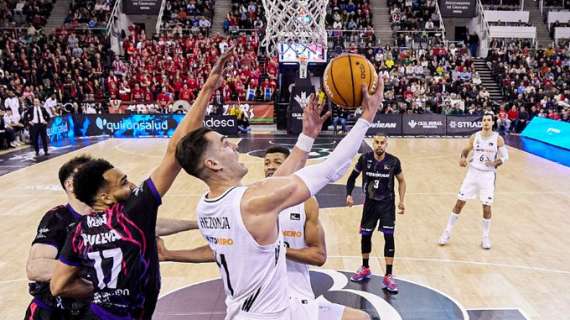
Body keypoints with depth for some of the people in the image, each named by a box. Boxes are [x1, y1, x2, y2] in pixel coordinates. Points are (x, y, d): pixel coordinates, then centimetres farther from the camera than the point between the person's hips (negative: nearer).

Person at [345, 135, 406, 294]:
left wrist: (401, 200, -5)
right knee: (365, 235, 9)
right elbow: (353, 177, 4)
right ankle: (365, 269, 32)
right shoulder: (364, 159, -10)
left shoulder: (393, 161, -12)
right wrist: (349, 194, -7)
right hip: (370, 203, 2)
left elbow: (401, 181, 3)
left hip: (387, 204, -2)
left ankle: (388, 276, 1)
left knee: (389, 237, -7)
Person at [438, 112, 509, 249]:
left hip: (488, 175, -2)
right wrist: (463, 158, -11)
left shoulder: (498, 139, -4)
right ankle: (447, 232, 12)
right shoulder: (475, 137, 2)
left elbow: (505, 156, 0)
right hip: (473, 172, 2)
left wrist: (495, 163, -19)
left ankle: (486, 237, 18)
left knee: (486, 207, -2)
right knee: (459, 203, 1)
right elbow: (465, 150, 11)